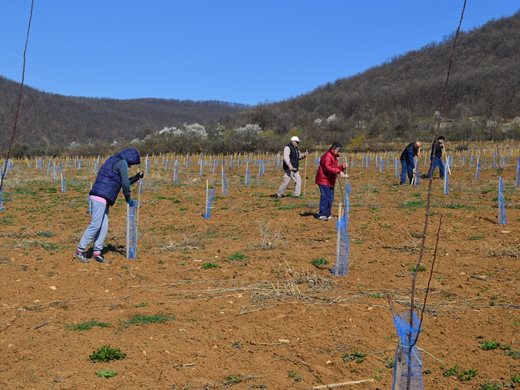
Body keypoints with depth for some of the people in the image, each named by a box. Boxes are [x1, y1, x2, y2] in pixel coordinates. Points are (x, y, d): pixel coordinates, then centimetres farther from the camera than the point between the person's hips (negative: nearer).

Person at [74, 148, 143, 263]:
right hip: (100, 197, -10)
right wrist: (129, 200, 3)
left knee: (104, 226, 5)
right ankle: (80, 251, -8)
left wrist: (137, 177, 30)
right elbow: (125, 184, -7)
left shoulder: (113, 162, 25)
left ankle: (97, 252, 5)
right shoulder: (122, 163, -4)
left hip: (103, 199, 10)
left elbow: (123, 182, 34)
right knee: (95, 225, -11)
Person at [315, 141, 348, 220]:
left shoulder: (334, 157, 19)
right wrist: (339, 171, -34)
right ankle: (321, 214, -9)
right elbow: (328, 167, -28)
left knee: (330, 198, 13)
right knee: (325, 197, -12)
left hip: (330, 181, 10)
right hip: (324, 180, -10)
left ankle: (327, 214, 21)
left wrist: (342, 167, 2)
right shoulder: (327, 156, -15)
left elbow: (336, 167, 21)